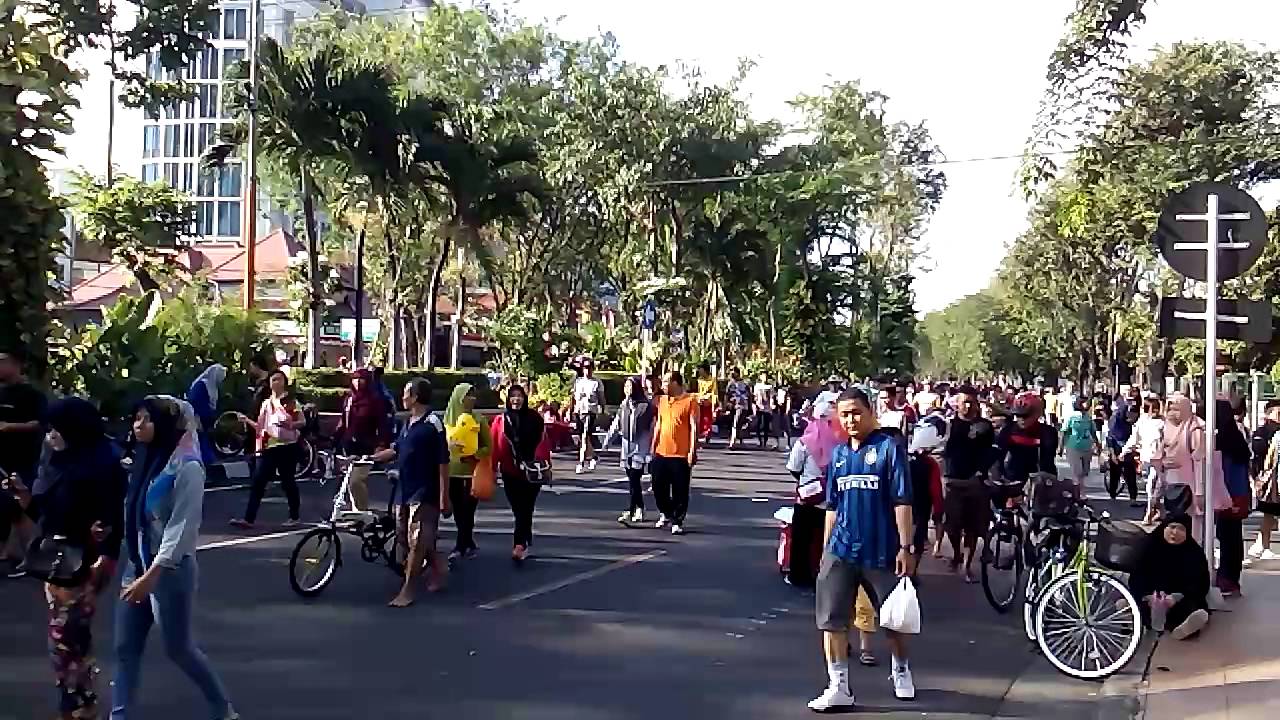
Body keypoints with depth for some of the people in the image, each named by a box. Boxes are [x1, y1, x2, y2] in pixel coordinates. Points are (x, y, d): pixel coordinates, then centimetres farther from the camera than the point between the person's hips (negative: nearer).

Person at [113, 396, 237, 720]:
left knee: (178, 648, 4)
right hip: (137, 564, 7)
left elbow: (182, 527, -20)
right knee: (125, 648, 6)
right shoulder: (145, 461, 9)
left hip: (170, 569, -7)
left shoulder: (187, 467, -15)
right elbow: (134, 517, 15)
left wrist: (152, 575, -24)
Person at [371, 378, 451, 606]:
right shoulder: (408, 423, 12)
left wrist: (444, 498, -15)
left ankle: (408, 590, 0)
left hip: (424, 493, -9)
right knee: (405, 539, 15)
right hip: (404, 491, 9)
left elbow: (443, 463, -14)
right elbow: (395, 450, 22)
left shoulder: (432, 425, -14)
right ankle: (439, 569, 34)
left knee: (416, 542, -6)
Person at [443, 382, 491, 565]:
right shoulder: (448, 418, 4)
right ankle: (469, 546, 24)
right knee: (459, 513, 9)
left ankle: (459, 550, -6)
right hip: (452, 471, 2)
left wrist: (473, 455, -16)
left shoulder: (479, 419, -1)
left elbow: (489, 447, -1)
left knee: (467, 512, -6)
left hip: (472, 472, -2)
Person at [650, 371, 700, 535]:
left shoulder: (690, 401, -7)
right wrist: (653, 447, 15)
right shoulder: (662, 400, 12)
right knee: (658, 487, 11)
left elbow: (694, 428, -10)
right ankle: (665, 513, 34)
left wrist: (692, 451, -15)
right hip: (661, 453, 6)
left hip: (681, 454, -6)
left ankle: (677, 522, 12)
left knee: (680, 491, 1)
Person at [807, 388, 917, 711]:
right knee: (831, 620, -1)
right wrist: (826, 549, 13)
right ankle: (839, 688, 8)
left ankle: (901, 670, 40)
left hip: (881, 550, -4)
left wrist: (906, 547, -15)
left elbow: (902, 501, -11)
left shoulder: (889, 447, -7)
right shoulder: (838, 453, 8)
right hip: (841, 550, 4)